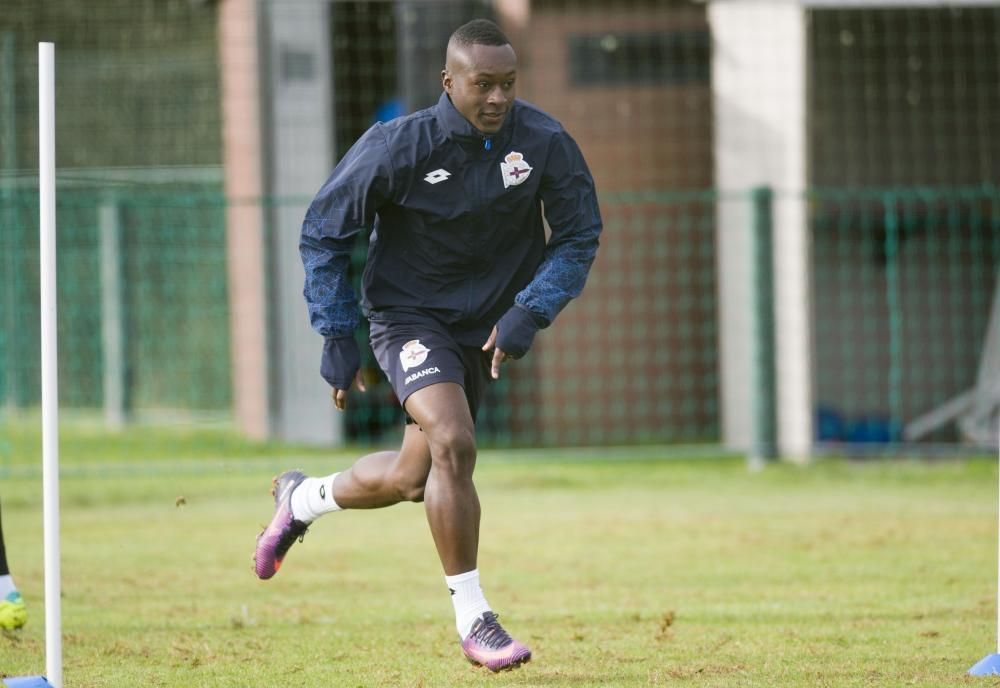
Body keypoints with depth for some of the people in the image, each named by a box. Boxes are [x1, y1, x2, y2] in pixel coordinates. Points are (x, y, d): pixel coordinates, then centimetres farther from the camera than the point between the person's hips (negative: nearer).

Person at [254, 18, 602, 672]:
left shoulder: (546, 143, -13)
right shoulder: (396, 147, -19)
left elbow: (579, 235, -1)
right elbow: (324, 233, -7)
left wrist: (529, 311, -16)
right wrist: (338, 338, -10)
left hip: (483, 326, 4)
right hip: (408, 316, -4)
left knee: (411, 479, 9)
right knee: (453, 442, -26)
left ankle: (303, 498, 40)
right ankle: (473, 619, -16)